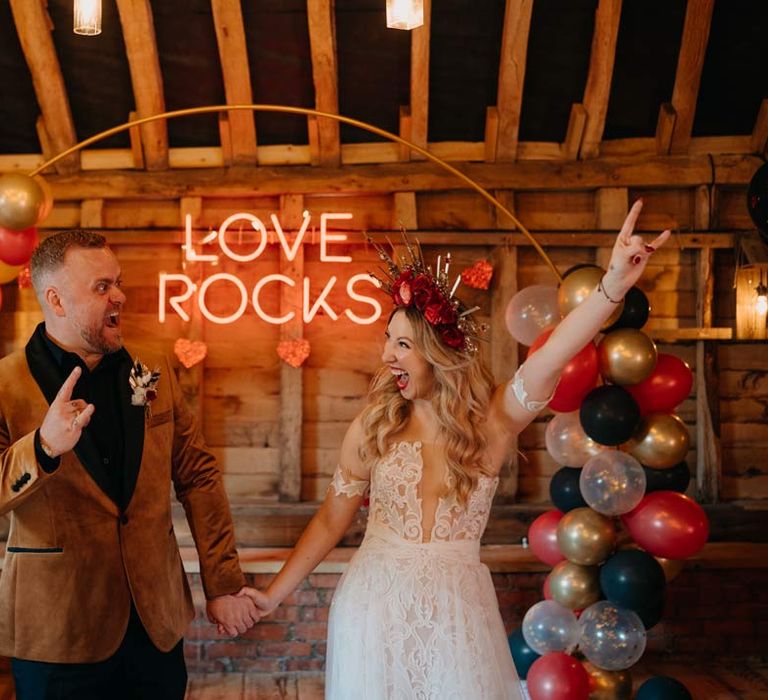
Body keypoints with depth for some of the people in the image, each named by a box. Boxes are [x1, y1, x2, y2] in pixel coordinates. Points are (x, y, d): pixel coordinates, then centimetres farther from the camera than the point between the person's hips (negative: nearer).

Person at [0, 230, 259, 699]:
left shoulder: (153, 372, 4)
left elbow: (199, 476, 7)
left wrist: (224, 584, 5)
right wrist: (42, 447, -32)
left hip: (158, 620, 4)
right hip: (57, 632, -3)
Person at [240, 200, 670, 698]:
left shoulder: (490, 424, -9)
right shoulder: (372, 429, -3)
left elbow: (550, 359, -26)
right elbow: (331, 521, 5)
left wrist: (614, 284, -40)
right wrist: (274, 595, 5)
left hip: (455, 608, -1)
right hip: (375, 602, 1)